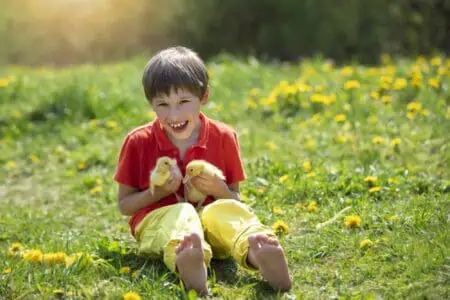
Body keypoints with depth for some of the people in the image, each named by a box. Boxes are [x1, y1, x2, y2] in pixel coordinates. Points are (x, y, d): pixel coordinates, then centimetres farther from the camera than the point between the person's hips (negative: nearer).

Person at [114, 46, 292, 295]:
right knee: (181, 213, -35)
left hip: (211, 224, 2)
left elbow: (235, 199, 11)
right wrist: (158, 191, -13)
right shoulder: (138, 142, 2)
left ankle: (256, 253, -66)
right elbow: (124, 205, 6)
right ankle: (185, 260, -72)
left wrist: (219, 190, -13)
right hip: (158, 220, -1)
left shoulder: (223, 138, 5)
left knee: (225, 209, -31)